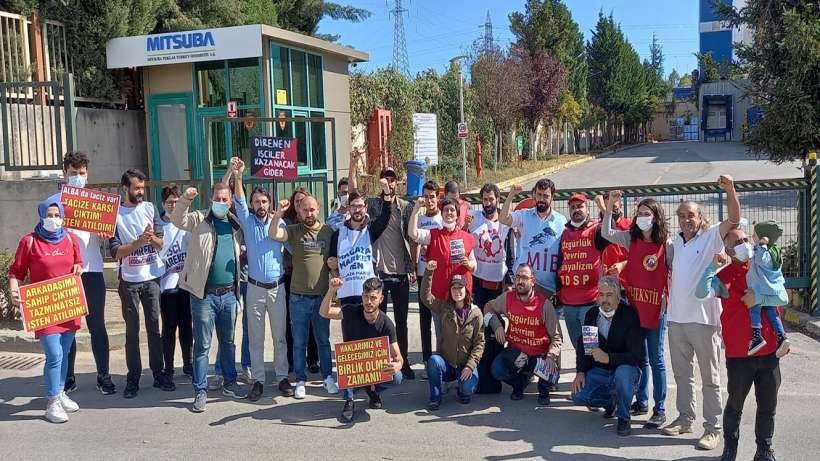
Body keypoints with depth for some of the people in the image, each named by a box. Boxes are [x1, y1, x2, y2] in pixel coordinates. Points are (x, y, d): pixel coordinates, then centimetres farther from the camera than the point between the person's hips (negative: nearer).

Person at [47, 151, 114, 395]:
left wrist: (104, 233, -12)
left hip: (91, 270, 1)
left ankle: (103, 376, 9)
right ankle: (68, 378, 15)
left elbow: (103, 237, 10)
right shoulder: (53, 201, 5)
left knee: (97, 325, 3)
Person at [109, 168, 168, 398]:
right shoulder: (115, 214, -3)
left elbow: (160, 243, 1)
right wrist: (138, 242, -21)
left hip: (152, 276, 2)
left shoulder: (149, 208, 4)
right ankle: (133, 378, 12)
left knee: (154, 327, 7)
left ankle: (158, 374, 15)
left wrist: (152, 237, -20)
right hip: (129, 280, -2)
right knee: (132, 330, 5)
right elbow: (116, 252, -8)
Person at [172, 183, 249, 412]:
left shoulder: (235, 224, 11)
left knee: (228, 341, 16)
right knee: (202, 345, 1)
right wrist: (186, 199, -33)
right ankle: (200, 391, 9)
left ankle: (230, 383, 30)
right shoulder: (200, 219, -1)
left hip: (229, 294, 5)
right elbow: (178, 220, -19)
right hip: (204, 294, -4)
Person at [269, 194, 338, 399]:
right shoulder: (293, 231, -1)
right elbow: (273, 235, -19)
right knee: (299, 342, 8)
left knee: (324, 340, 14)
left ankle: (328, 377, 26)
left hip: (322, 296, 1)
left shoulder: (328, 231, 4)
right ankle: (300, 380, 19)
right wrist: (279, 213, -31)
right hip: (299, 297, -1)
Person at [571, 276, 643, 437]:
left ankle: (624, 418, -13)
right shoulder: (591, 314, 2)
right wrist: (580, 372, -7)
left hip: (625, 370, -5)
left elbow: (636, 354, -22)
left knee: (623, 373, -38)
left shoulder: (629, 315, -15)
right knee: (578, 396, -17)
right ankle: (611, 401, 15)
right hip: (599, 371, 5)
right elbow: (581, 345, 8)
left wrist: (608, 358, -36)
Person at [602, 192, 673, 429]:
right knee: (640, 358, 16)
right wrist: (609, 207, -10)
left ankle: (660, 410, 12)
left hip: (656, 307, -5)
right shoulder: (632, 239, 4)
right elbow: (606, 233, -1)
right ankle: (641, 402, 29)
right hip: (634, 306, 5)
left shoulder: (667, 245, -9)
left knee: (656, 360, 3)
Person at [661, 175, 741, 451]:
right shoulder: (676, 242, 12)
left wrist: (730, 190, -34)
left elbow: (734, 220, -21)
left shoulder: (711, 238, -5)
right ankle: (685, 418, 29)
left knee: (710, 377, 2)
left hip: (703, 318, -6)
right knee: (682, 374, 16)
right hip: (676, 318, 6)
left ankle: (713, 428, 9)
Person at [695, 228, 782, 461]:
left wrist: (759, 296, -13)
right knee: (735, 405, 10)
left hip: (768, 349, 3)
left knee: (768, 405, 13)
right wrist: (713, 265, -19)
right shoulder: (723, 276, -4)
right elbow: (701, 292, -22)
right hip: (738, 353, -3)